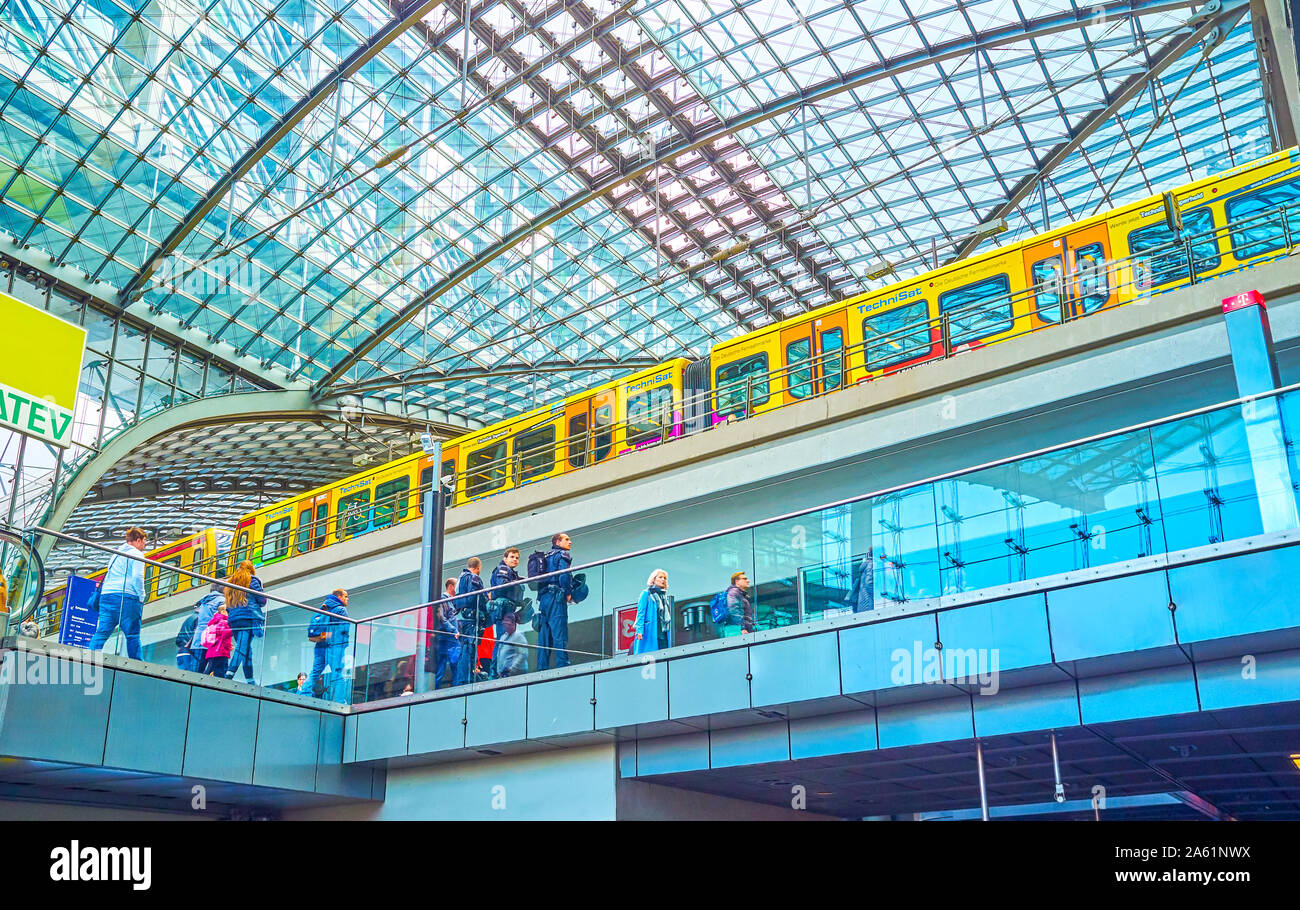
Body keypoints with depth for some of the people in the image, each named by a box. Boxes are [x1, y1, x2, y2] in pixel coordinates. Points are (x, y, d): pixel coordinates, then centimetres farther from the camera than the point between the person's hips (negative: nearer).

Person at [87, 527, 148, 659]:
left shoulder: (116, 554, 24)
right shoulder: (136, 554, -1)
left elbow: (108, 576, 24)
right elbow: (137, 577, -12)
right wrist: (141, 597, -4)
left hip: (106, 594, 7)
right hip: (127, 597, -7)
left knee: (102, 632, 1)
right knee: (132, 635, -1)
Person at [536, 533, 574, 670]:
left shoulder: (546, 557, 24)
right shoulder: (563, 555, -1)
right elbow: (564, 574, -17)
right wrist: (568, 593, -9)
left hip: (543, 597, 8)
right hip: (556, 597, -8)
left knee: (544, 633, 6)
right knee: (559, 632, -12)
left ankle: (542, 667, 3)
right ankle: (562, 665, -19)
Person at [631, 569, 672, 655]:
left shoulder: (665, 596, 21)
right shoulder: (646, 593, 3)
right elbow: (640, 613, -4)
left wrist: (669, 633, 14)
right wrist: (639, 631, -16)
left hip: (663, 634, 6)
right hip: (649, 633, -6)